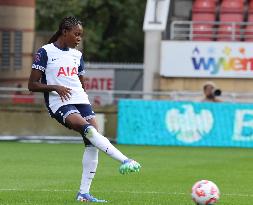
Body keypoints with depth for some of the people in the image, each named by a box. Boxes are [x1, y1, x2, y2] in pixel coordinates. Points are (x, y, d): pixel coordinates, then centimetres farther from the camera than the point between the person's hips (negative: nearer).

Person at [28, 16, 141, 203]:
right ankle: (124, 161, -41)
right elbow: (32, 85, -3)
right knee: (89, 129, -30)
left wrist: (86, 102, 11)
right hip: (59, 103, -7)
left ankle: (84, 193, -5)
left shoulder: (77, 55, 19)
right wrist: (55, 87, -16)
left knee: (92, 142, -10)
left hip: (80, 101, 7)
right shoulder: (46, 52, 0)